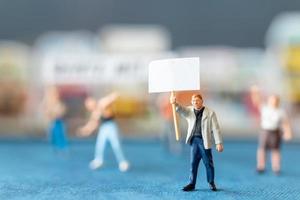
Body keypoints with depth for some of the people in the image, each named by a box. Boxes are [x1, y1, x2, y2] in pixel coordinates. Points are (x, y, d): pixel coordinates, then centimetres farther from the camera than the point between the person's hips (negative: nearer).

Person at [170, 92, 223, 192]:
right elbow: (181, 109, -14)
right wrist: (175, 103, -36)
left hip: (205, 141, -3)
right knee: (193, 163, 6)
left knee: (208, 163, 4)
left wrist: (219, 143, -8)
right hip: (194, 140, 3)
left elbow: (216, 129, -3)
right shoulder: (189, 111, 7)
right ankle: (191, 184, 11)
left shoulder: (210, 113, -2)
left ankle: (211, 183, 17)